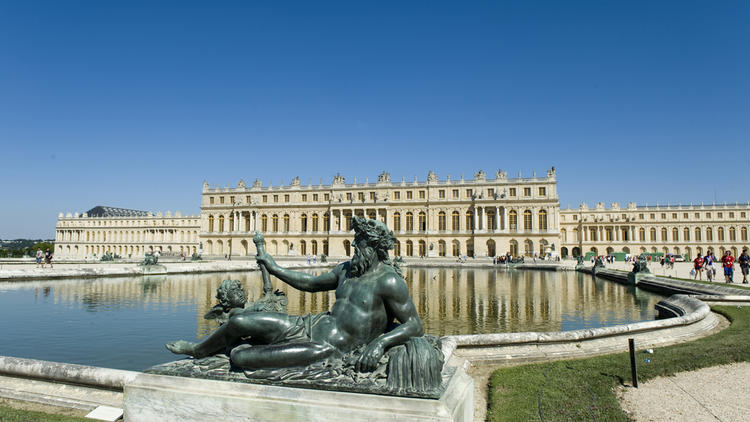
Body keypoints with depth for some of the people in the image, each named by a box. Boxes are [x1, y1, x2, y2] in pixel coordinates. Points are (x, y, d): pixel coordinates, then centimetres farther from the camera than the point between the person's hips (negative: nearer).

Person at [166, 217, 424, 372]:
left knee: (239, 356, -14)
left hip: (328, 349, -7)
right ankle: (196, 349, 31)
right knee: (239, 321, 1)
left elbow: (415, 326, -17)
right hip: (311, 325, 8)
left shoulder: (388, 281, -15)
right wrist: (273, 268, 25)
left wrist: (380, 342, -33)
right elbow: (311, 283, 22)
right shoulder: (347, 269, 10)